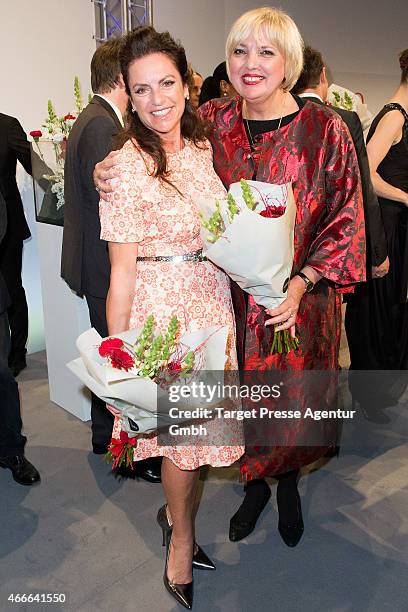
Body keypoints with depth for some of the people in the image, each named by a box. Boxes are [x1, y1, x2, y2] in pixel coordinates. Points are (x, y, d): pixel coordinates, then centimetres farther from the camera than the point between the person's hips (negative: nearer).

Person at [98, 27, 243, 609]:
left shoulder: (203, 149, 6)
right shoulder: (128, 166, -14)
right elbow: (122, 271, -13)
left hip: (213, 304, 6)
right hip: (163, 309, -6)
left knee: (200, 426, 17)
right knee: (185, 434, 8)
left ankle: (174, 512, 46)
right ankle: (181, 540, 37)